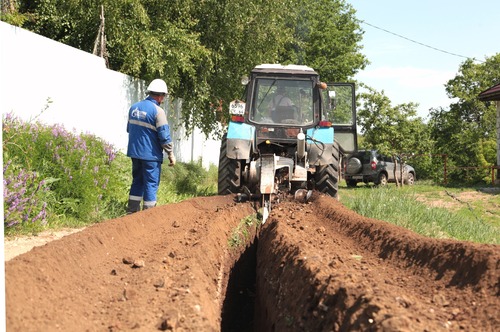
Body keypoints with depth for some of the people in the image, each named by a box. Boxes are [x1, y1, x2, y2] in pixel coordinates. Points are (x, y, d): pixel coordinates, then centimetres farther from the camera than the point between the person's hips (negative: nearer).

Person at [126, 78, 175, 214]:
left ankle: (132, 211, 20)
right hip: (150, 154, -7)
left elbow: (129, 129, 19)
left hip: (134, 152, 7)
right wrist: (171, 154, -7)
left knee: (137, 181, 17)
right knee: (151, 184, 1)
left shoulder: (134, 107, 7)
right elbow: (164, 136, -16)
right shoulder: (158, 111, -15)